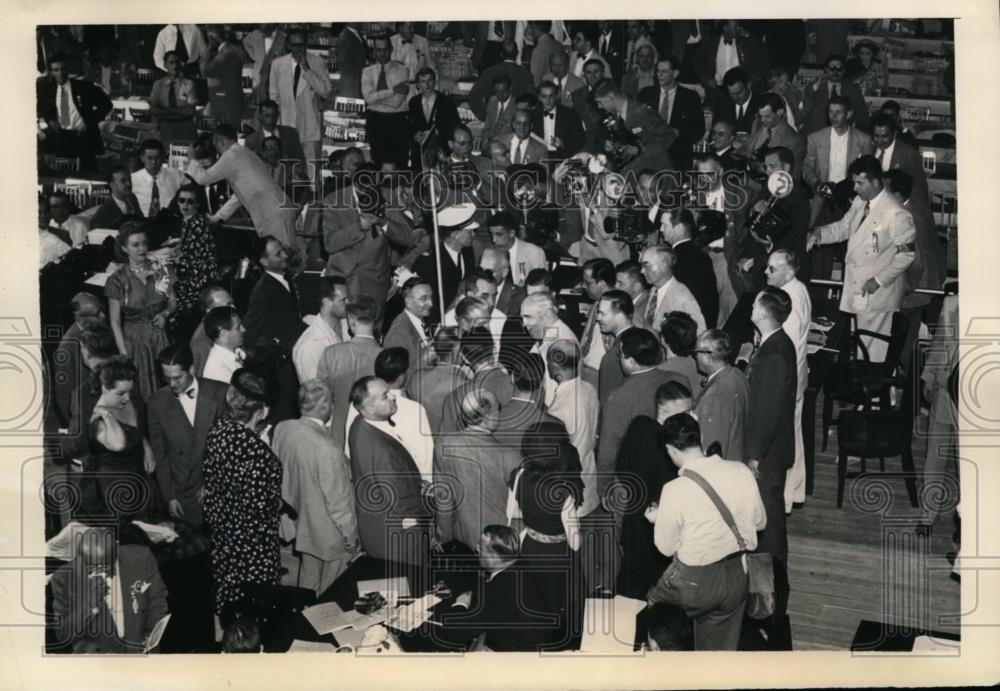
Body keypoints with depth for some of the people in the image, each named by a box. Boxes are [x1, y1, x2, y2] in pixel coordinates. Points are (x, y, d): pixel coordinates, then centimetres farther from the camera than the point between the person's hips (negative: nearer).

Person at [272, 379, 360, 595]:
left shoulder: (282, 429, -14)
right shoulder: (327, 450, -34)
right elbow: (338, 501, -24)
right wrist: (350, 537, -7)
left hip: (301, 527, 7)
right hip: (330, 535, -7)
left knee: (307, 588, 27)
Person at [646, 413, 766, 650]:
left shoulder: (675, 490, -22)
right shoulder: (741, 472, -9)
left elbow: (666, 548, -8)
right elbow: (760, 521, 6)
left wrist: (658, 519, 11)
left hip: (694, 584, -5)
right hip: (737, 579, 5)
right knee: (722, 651, 22)